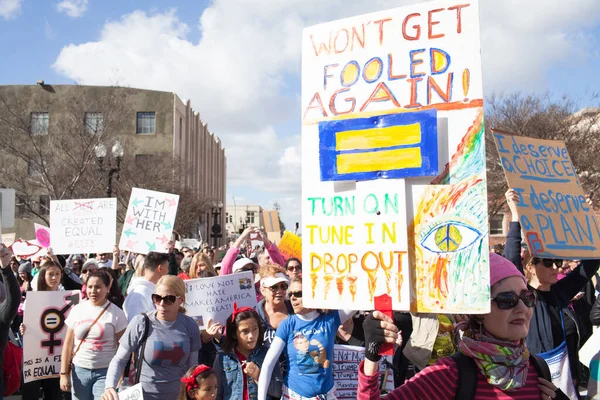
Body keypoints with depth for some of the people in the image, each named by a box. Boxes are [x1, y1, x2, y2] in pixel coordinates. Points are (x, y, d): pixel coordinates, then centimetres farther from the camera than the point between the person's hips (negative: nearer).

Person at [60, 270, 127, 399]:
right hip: (79, 370, 3)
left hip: (106, 372, -3)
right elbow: (68, 344, 7)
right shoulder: (77, 310, 3)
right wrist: (63, 373, 4)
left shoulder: (116, 313, -6)